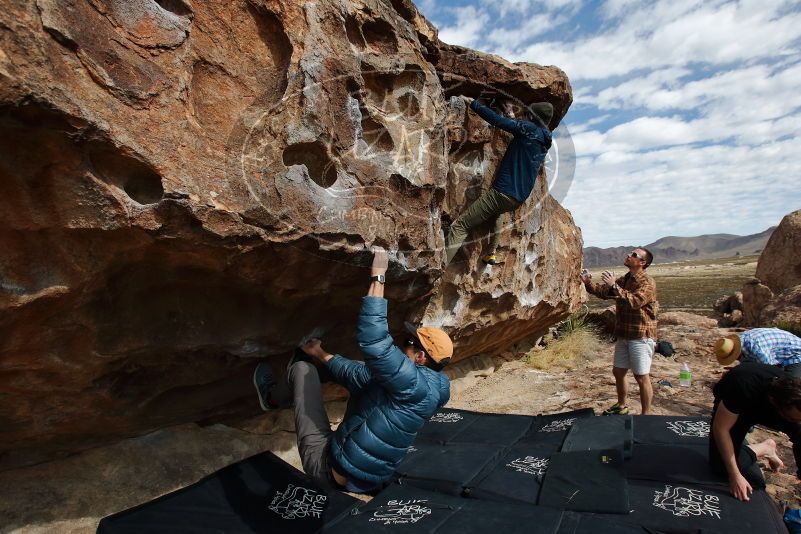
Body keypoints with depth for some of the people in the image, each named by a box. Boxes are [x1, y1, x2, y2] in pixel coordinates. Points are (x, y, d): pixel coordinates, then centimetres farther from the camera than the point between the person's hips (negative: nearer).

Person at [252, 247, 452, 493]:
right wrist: (321, 354, 20)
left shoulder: (415, 383, -24)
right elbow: (361, 375, 14)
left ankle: (272, 397, 33)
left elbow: (373, 340, -35)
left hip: (329, 467, -9)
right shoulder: (422, 385, 4)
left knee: (303, 369, 3)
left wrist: (378, 277, -26)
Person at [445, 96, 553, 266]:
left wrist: (472, 103, -1)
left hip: (503, 192, -8)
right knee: (498, 211, 41)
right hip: (519, 199, 8)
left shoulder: (529, 128, -4)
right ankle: (491, 253, 31)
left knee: (459, 226, -8)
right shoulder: (544, 141, 17)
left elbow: (496, 120, -10)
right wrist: (512, 117, 43)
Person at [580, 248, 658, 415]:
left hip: (641, 337, -8)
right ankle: (621, 406, 34)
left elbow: (635, 301, -30)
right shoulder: (623, 280, 11)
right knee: (618, 372, 16)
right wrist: (588, 282, -5)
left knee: (642, 377, -1)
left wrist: (614, 286, -33)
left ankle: (646, 415, 12)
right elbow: (602, 292, 12)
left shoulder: (647, 282, -14)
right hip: (623, 336, 8)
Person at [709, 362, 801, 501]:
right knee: (721, 463, -14)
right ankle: (764, 448, 9)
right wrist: (735, 476, -29)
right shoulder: (745, 388, -43)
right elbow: (720, 428, -32)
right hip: (734, 407, -2)